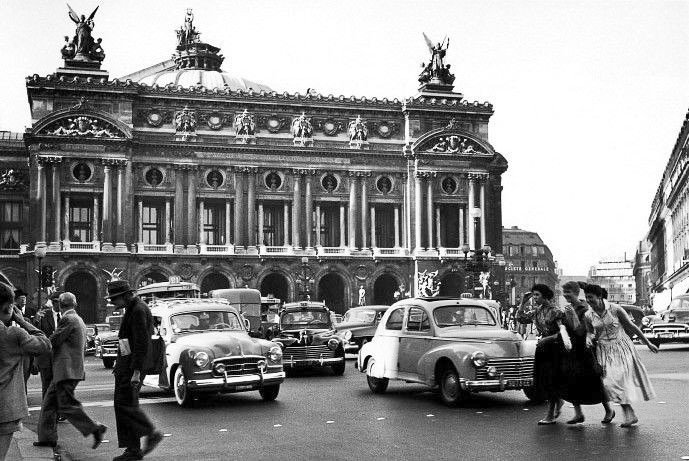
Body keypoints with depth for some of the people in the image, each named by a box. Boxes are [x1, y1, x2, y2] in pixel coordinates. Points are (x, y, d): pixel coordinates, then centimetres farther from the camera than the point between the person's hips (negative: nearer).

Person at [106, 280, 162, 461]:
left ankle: (152, 433, 0)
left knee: (125, 404, -11)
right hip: (126, 364, 10)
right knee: (122, 404, 9)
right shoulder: (132, 309, 17)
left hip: (133, 364, -10)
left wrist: (136, 371, -24)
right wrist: (119, 364, 22)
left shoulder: (138, 310, -16)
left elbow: (142, 343, -21)